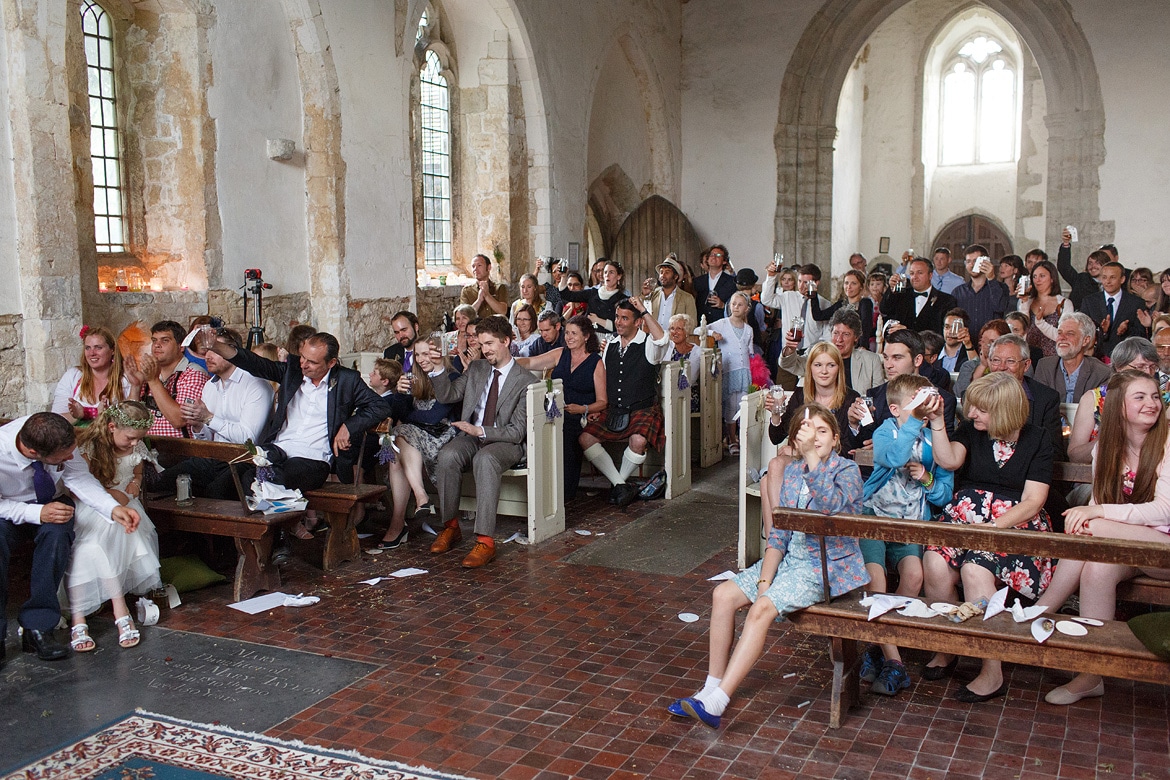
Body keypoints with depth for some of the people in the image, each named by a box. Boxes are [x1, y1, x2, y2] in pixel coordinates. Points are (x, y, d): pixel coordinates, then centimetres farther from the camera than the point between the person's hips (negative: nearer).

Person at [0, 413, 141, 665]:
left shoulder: (57, 437, -27)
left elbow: (79, 478, -19)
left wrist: (113, 508, -34)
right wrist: (37, 513, -34)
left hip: (48, 503, 3)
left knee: (57, 531, -31)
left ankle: (37, 626, -24)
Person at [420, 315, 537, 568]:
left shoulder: (526, 381, -3)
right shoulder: (476, 369, 16)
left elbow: (517, 431, -9)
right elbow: (448, 395, 10)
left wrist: (480, 431, -22)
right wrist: (437, 370, -7)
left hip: (504, 443, -4)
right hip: (470, 436, 4)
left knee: (484, 459, -38)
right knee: (447, 456, -30)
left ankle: (485, 540, -40)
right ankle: (451, 526, -14)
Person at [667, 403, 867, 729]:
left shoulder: (847, 470, -8)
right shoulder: (792, 473, 10)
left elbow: (833, 506, -32)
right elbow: (778, 534, 6)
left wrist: (813, 454, -36)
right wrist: (764, 580, -6)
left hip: (828, 566, -7)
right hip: (790, 558, 7)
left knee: (762, 608, -26)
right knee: (724, 594, -9)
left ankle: (715, 704, -27)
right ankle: (711, 688, -3)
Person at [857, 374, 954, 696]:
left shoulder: (935, 440, 8)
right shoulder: (884, 432, 0)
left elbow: (946, 493, 12)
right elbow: (894, 456, -26)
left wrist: (928, 479, -8)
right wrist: (914, 420, -30)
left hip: (911, 524, 2)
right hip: (874, 516, -2)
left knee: (914, 575, -28)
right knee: (875, 579, -26)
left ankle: (878, 646, -12)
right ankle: (893, 662, -18)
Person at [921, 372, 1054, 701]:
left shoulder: (1037, 440, 2)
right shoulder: (970, 431, 13)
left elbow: (1032, 502, -5)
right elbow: (949, 460, -5)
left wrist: (992, 527, -16)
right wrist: (937, 422, -12)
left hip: (1016, 523, -3)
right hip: (965, 514, 3)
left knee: (975, 569, -32)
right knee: (934, 564, -27)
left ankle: (992, 672, -22)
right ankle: (945, 649, -8)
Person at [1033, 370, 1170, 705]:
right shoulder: (1105, 448, 5)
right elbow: (1099, 504, 5)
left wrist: (1100, 513, -30)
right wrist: (1088, 514, -21)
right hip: (1123, 548, 4)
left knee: (1096, 531, -31)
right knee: (1097, 567, -31)